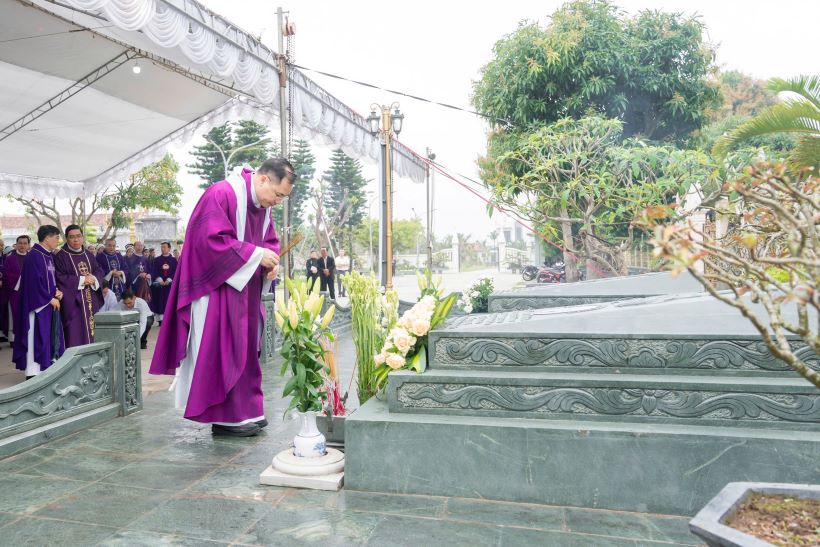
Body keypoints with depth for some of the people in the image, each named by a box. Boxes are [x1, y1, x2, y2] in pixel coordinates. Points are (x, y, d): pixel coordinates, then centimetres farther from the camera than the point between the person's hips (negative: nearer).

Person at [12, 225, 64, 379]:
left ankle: (48, 366, 19)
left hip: (50, 304, 9)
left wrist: (57, 291, 1)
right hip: (39, 305, -9)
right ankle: (34, 373, 3)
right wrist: (50, 299, -14)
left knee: (51, 337, 11)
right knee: (37, 339, -4)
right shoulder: (34, 256, -16)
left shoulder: (49, 256, 12)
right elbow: (34, 282, -20)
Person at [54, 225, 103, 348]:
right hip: (72, 301, -6)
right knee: (75, 336, -6)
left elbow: (99, 271, 11)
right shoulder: (60, 256, -5)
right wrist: (82, 280, -13)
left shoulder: (88, 255, 14)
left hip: (91, 301, 6)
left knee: (91, 331, 6)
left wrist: (94, 279, -10)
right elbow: (60, 278, -13)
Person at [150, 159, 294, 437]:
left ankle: (245, 410, 21)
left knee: (246, 349, 11)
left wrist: (271, 260, -5)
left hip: (244, 291, 9)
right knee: (223, 350, -4)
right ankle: (224, 417, 6)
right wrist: (256, 254, -22)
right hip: (218, 287, -9)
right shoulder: (221, 195, -18)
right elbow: (213, 240, -24)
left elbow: (269, 239, 17)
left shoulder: (262, 205, 8)